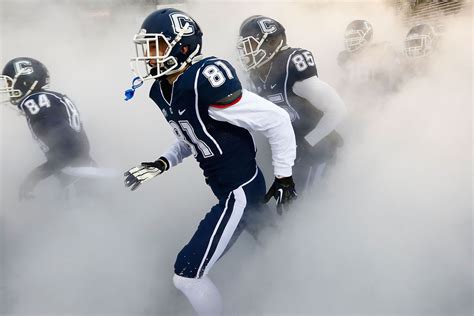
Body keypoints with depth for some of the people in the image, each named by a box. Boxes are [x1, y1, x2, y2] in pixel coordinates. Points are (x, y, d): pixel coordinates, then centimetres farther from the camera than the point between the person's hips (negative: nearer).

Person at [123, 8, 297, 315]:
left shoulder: (206, 82, -26)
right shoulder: (163, 90, 2)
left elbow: (277, 120, -21)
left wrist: (284, 177, -14)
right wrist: (163, 164, 2)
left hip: (240, 190, -9)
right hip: (224, 186, 9)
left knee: (187, 274, -6)